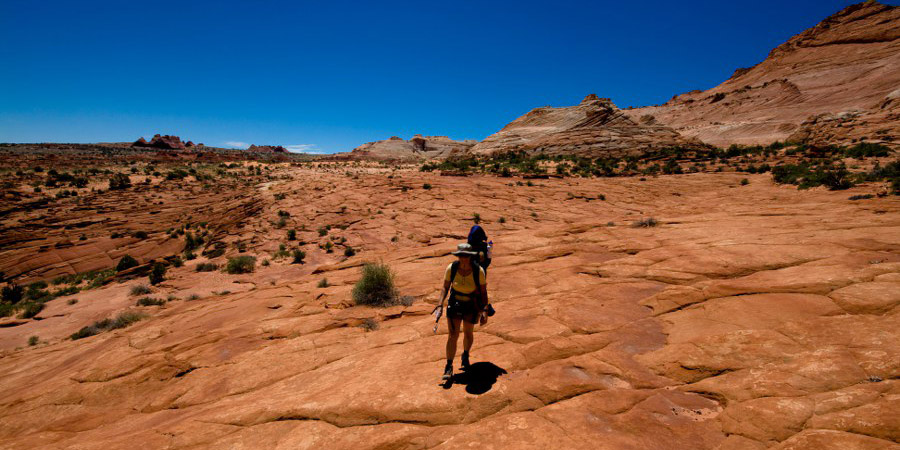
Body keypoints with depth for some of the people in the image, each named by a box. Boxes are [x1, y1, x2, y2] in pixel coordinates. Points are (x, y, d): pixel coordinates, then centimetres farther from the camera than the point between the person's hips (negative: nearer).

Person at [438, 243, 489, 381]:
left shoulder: (479, 271, -21)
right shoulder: (451, 268, -18)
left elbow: (483, 292, -11)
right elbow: (445, 287, -6)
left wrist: (485, 311, -13)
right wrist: (441, 304, -17)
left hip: (472, 305, 0)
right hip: (455, 303, 0)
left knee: (468, 334, 16)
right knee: (452, 335, -7)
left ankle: (465, 355, 46)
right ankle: (449, 367, 3)